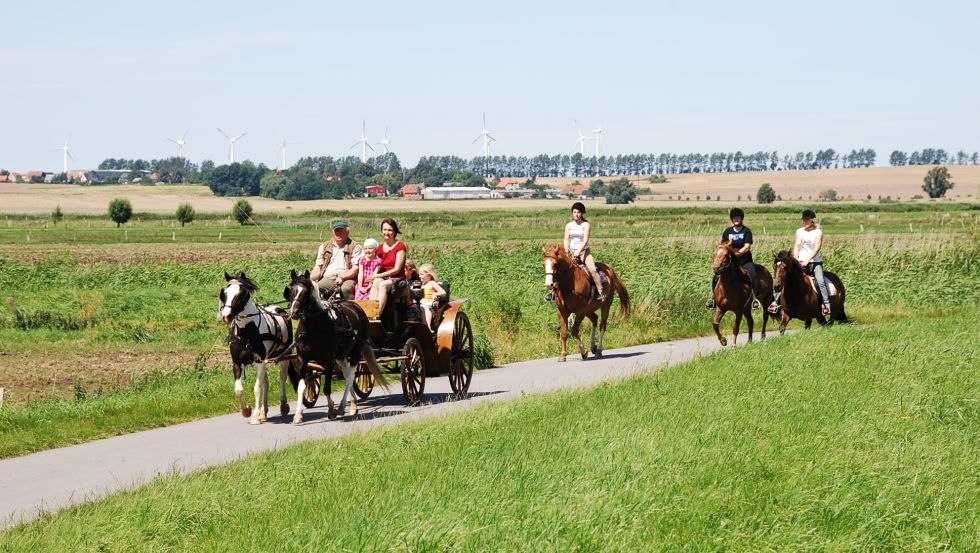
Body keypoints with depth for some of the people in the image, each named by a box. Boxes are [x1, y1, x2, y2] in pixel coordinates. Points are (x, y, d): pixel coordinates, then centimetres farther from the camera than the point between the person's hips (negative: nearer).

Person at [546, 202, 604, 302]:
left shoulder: (586, 225, 0)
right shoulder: (569, 225, 10)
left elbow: (585, 240, -10)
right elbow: (566, 240, 4)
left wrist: (578, 251, -22)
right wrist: (567, 250, -15)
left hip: (584, 251, -3)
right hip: (571, 252, 3)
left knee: (592, 269, -25)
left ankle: (600, 292, -22)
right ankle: (552, 291, -8)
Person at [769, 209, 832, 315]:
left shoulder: (818, 232, -2)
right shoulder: (800, 231, 10)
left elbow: (816, 248, -11)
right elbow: (796, 247, 7)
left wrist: (807, 261, -21)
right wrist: (796, 261, -9)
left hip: (815, 262, -4)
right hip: (801, 263, 4)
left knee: (820, 281, -26)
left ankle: (827, 305, -29)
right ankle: (775, 302, -8)